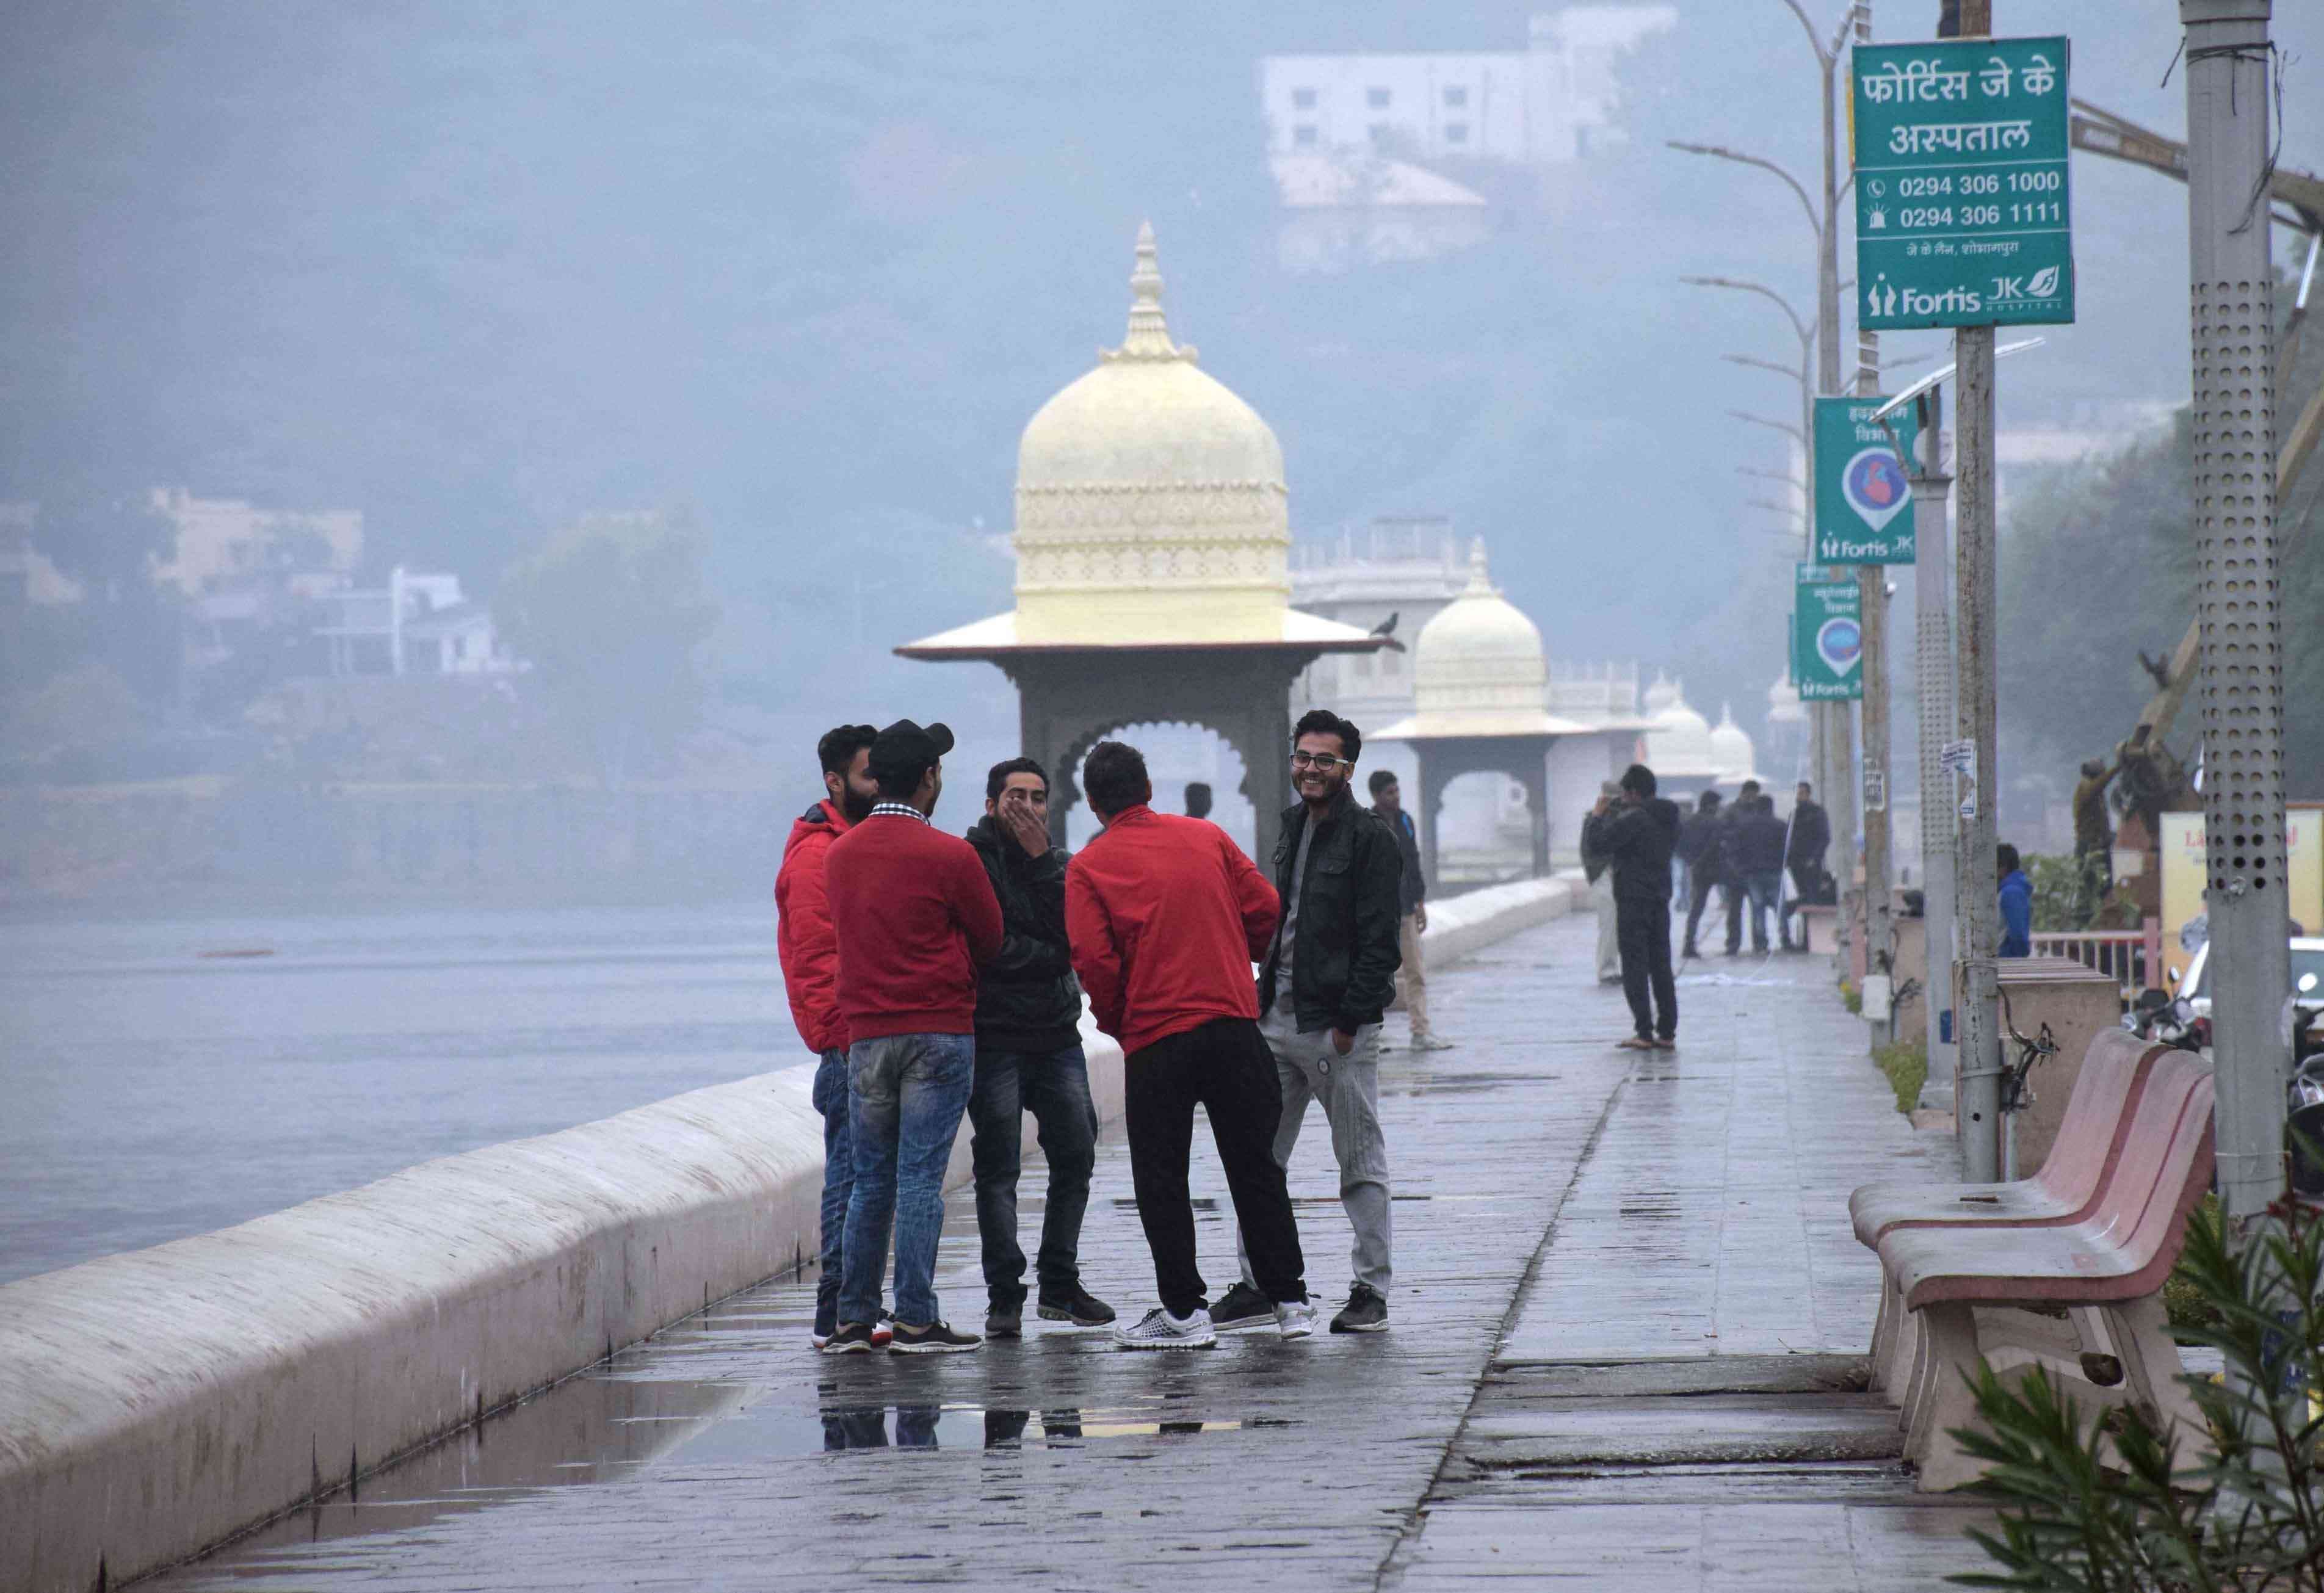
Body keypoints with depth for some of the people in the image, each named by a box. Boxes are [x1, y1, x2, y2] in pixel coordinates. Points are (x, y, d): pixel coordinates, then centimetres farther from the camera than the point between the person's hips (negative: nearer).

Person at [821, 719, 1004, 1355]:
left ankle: (854, 1318, 9)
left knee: (870, 1180, 11)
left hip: (866, 1034, 5)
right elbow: (990, 940, 3)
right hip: (940, 1031, -5)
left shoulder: (840, 854, 8)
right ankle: (916, 1320, -5)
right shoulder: (949, 856, -8)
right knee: (921, 1178, -4)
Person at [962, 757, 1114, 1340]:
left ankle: (1060, 1285, 16)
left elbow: (1076, 932, -5)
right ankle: (1004, 1295, -3)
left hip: (1057, 1035, 5)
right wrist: (1052, 957, -6)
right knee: (998, 1168, -6)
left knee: (1075, 1157, 5)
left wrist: (1041, 859, -10)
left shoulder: (1059, 864, 13)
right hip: (994, 1037, -5)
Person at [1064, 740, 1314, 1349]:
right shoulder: (1207, 838, 6)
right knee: (1255, 1167, 12)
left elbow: (1094, 959, -10)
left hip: (1153, 1037, -3)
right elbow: (1263, 906, 6)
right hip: (1233, 1022, 3)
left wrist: (1114, 1021, 6)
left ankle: (1184, 1310, 4)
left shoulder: (1089, 866, -3)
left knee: (1161, 1179, 6)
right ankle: (1289, 1301, 13)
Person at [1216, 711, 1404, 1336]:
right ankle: (1258, 1285, 14)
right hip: (1277, 1021, 8)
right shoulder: (1295, 829, 16)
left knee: (1361, 1165, 1)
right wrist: (1265, 998, 14)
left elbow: (1378, 941, -13)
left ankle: (1371, 1291, 6)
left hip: (1339, 1028, -8)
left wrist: (1349, 1020, -17)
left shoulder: (1370, 840, -9)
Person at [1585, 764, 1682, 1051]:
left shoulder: (1633, 819, -17)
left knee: (1635, 968, -4)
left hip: (1633, 900, -8)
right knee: (1661, 968, 11)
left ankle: (1645, 1034, -8)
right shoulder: (1669, 819, 10)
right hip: (1661, 898, 8)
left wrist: (1598, 815, -1)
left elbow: (1600, 843, -20)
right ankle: (1667, 1033, 10)